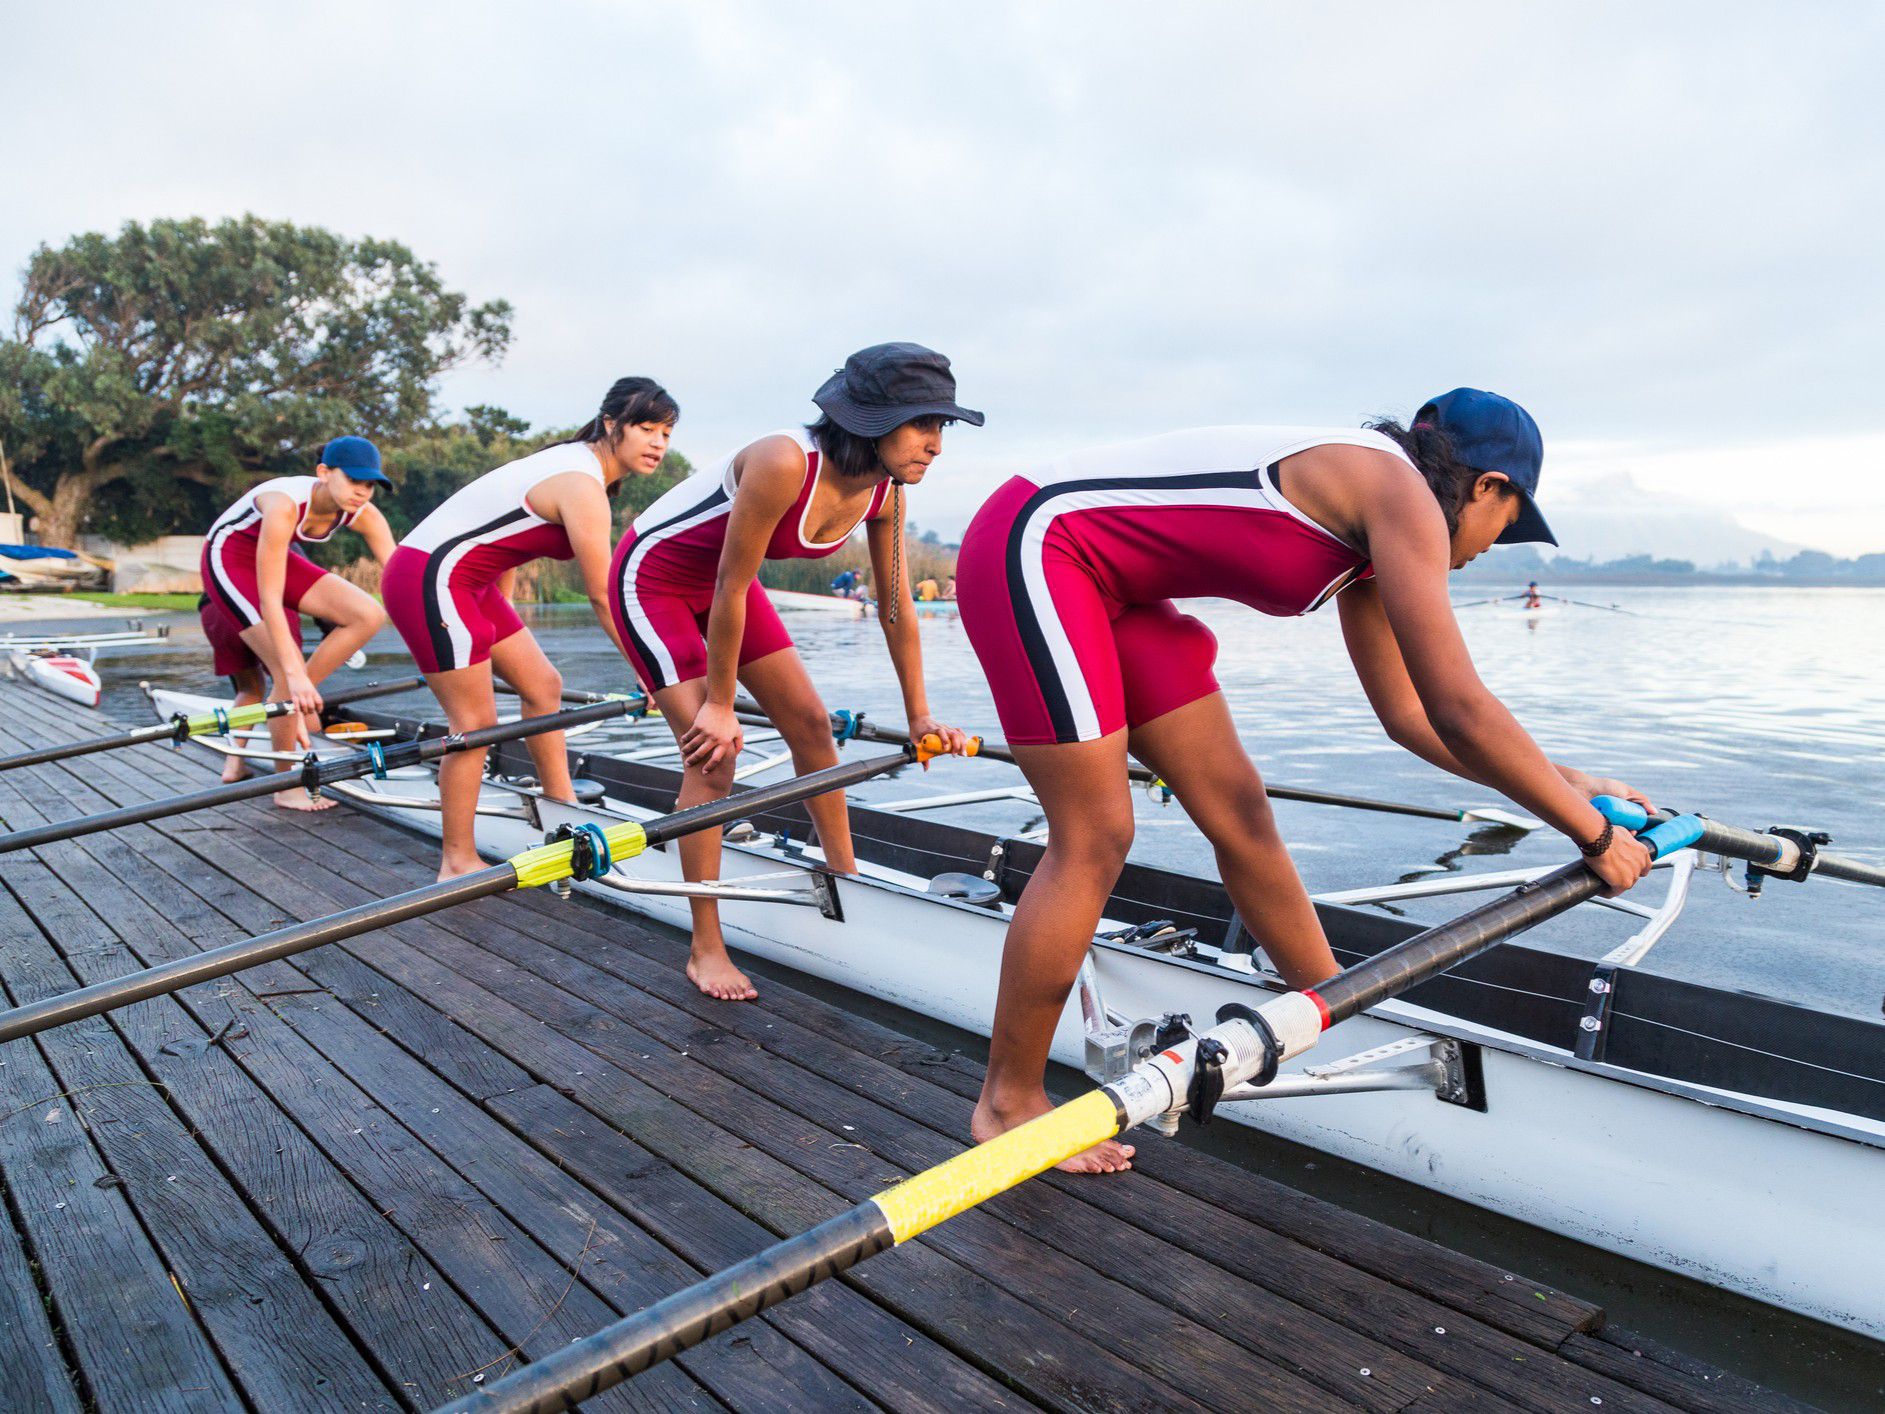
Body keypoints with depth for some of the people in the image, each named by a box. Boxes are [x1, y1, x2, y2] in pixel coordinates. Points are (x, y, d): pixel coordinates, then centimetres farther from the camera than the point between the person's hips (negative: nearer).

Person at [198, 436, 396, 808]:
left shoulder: (364, 516, -20)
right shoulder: (285, 504, -36)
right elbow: (269, 601, -37)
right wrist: (295, 673, -40)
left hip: (279, 556, 6)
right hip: (229, 559, -6)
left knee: (368, 615, -17)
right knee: (286, 672, -17)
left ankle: (301, 697, 0)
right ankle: (287, 787, -1)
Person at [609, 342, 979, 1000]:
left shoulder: (884, 491, -13)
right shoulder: (785, 464, -36)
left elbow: (897, 609, -4)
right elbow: (730, 592, -30)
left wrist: (920, 716, 0)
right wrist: (719, 704, -20)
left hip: (721, 582, 7)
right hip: (652, 579, -7)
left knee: (811, 723, 5)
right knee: (711, 751, -14)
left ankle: (846, 880, 23)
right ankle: (705, 950, -3)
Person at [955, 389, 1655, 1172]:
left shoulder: (1366, 536, 13)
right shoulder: (1404, 494, -14)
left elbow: (1409, 715, 18)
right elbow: (1460, 711, -19)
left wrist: (1562, 781, 17)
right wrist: (1594, 836, -8)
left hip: (1108, 583, 10)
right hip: (1033, 548, -10)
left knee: (1239, 809, 9)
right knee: (1095, 838, -8)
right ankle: (1008, 1103, 7)